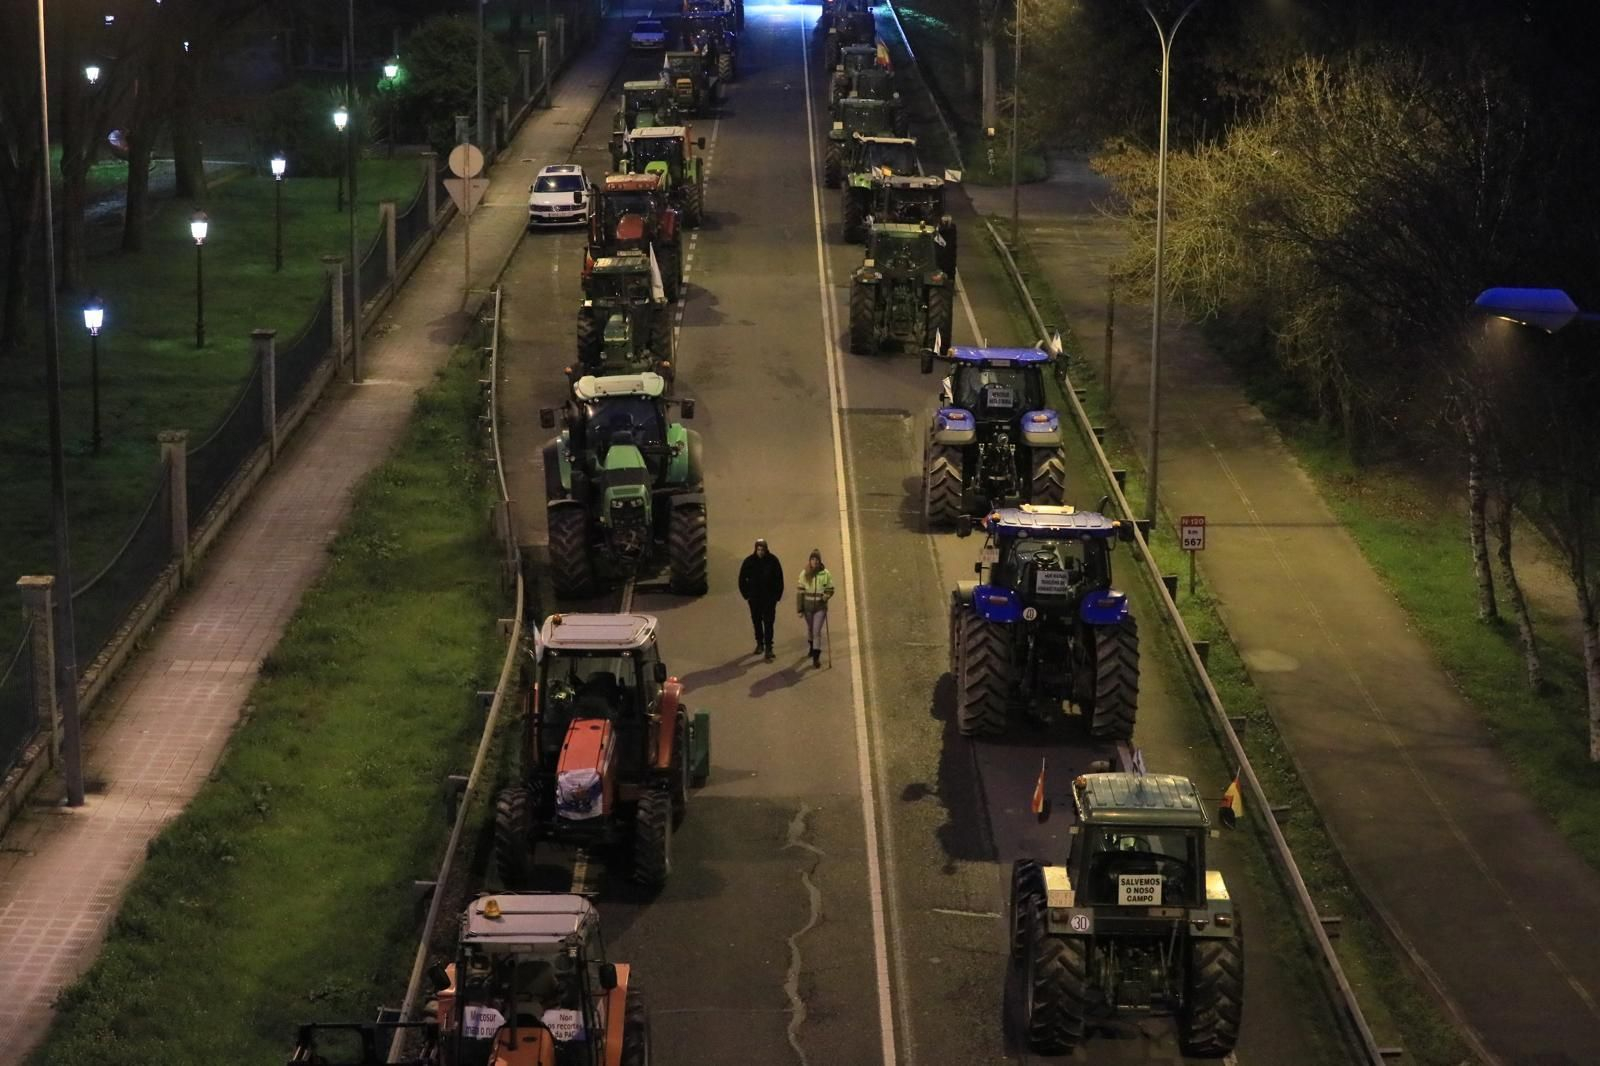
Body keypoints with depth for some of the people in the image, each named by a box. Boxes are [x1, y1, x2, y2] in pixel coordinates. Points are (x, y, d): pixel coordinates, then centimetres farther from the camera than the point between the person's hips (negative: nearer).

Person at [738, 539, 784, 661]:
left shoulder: (773, 561, -10)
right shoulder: (749, 561, -7)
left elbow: (779, 579, -2)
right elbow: (742, 579, 3)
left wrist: (777, 595, -4)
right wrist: (746, 594, 0)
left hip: (769, 598, -2)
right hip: (754, 598, 2)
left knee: (768, 623, -6)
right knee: (756, 621, 15)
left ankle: (768, 649, -5)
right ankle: (759, 644, 33)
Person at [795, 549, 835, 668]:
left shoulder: (825, 574, -8)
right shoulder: (804, 575, -5)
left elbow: (830, 590, 2)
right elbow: (800, 592, -1)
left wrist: (826, 596, -20)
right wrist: (799, 609, -3)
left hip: (820, 607, -2)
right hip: (808, 607, 2)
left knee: (817, 631, -8)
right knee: (810, 629, 20)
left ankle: (816, 657, -6)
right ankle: (811, 648, 45)